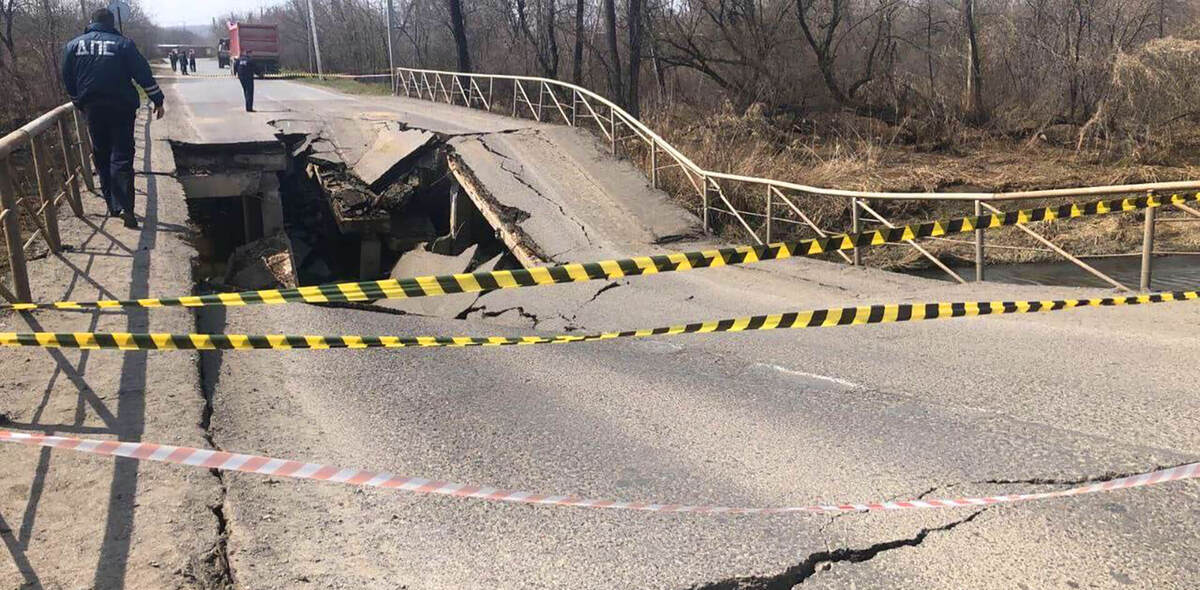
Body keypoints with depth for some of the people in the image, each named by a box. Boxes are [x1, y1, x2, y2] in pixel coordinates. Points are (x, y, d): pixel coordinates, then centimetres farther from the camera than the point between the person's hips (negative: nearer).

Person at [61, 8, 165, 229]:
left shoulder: (73, 45, 7)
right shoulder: (123, 44, -5)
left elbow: (69, 82, 12)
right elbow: (144, 76, -6)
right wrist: (158, 101, 2)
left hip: (93, 110, 3)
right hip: (121, 109, -3)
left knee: (102, 158, 15)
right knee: (122, 158, -4)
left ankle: (112, 205, 17)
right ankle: (126, 208, -15)